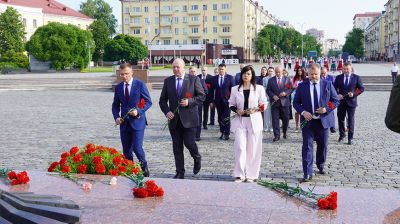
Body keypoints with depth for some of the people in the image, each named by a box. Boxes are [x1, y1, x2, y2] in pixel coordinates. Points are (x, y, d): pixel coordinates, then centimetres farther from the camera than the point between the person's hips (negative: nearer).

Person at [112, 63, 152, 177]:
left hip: (137, 121, -4)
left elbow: (148, 102, -2)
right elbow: (115, 105, 16)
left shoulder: (140, 85, -2)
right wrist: (116, 117, -2)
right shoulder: (118, 87, 10)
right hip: (124, 122, 4)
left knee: (137, 148, -11)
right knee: (126, 151, 7)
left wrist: (138, 111, -17)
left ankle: (144, 168, 13)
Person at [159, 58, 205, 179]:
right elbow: (162, 100, 11)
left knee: (189, 142, -7)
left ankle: (197, 158, 26)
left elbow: (202, 96, -1)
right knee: (177, 147, 5)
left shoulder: (194, 79, 0)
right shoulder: (168, 81, 9)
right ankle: (180, 172, 14)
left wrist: (189, 101, -15)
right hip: (174, 118, 3)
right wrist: (166, 111, -6)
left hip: (189, 118, -3)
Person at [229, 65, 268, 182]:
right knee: (240, 147, -9)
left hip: (254, 121, -1)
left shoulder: (259, 89, 2)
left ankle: (251, 174, 11)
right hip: (240, 121, 1)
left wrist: (255, 109, -13)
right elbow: (231, 104, 13)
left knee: (253, 149, 2)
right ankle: (239, 174, -4)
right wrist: (237, 110, -7)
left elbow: (264, 104, 5)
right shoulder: (235, 89, 7)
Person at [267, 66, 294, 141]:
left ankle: (285, 133, 29)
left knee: (286, 119, 7)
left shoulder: (287, 79, 6)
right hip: (275, 102, 0)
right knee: (275, 119, -3)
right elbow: (268, 90, 4)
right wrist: (273, 96, -13)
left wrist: (286, 93, -14)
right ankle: (277, 135, 1)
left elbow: (291, 89, 4)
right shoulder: (271, 80, 6)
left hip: (284, 102, 0)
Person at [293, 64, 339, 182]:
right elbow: (296, 102, 5)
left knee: (323, 146, 14)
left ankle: (321, 165, 39)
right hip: (308, 121, -1)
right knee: (307, 147, -5)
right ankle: (307, 174, -4)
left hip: (323, 121, 1)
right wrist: (303, 112, -14)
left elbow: (336, 100, 5)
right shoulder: (302, 86, 2)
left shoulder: (328, 85, 2)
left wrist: (326, 108, -13)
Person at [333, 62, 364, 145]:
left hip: (351, 101, -2)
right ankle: (342, 134, 29)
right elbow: (334, 88, 8)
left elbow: (361, 88, 1)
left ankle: (350, 138, 9)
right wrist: (337, 95, -11)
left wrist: (354, 94, -13)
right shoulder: (338, 77, 6)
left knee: (350, 120, 2)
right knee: (340, 119, 9)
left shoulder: (356, 77, 0)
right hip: (341, 101, 2)